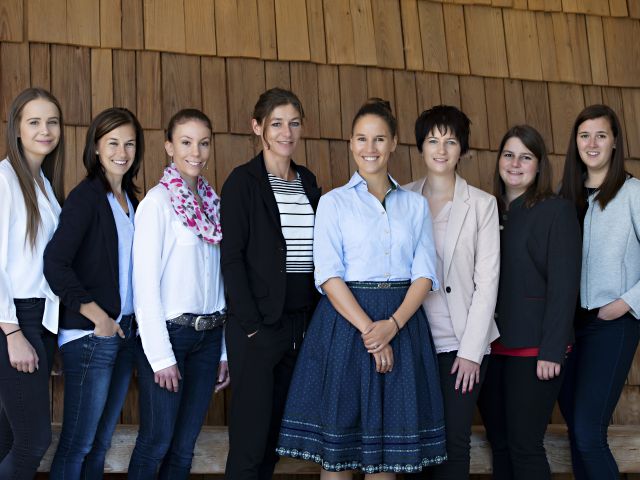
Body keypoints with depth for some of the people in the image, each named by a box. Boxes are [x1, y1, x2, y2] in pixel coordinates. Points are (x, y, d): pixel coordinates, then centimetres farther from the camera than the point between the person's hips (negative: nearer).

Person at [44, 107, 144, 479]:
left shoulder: (130, 200, 13)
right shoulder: (86, 197, -9)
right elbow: (55, 264, -17)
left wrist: (134, 321, 5)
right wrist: (98, 318, -15)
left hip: (125, 333, 7)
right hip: (91, 335, -7)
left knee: (101, 442, 14)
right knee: (77, 444, -2)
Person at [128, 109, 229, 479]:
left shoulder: (212, 202, 10)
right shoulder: (158, 202, -9)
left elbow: (217, 278, 10)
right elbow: (145, 283, -12)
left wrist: (225, 350, 8)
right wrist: (160, 355, -15)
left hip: (208, 336, 6)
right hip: (169, 333, -6)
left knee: (184, 446, 9)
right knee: (156, 444, -2)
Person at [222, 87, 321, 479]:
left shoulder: (307, 181, 13)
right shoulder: (243, 181, -4)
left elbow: (317, 251, 15)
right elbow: (232, 257, -9)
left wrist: (315, 318, 7)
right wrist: (251, 324, -15)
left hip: (301, 321, 6)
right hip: (259, 323, -6)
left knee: (277, 432, 10)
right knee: (250, 436, -4)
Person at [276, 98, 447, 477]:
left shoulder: (416, 205, 12)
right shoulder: (334, 202, 4)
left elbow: (425, 275, 3)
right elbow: (329, 276, -6)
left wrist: (392, 325, -14)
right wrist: (368, 329, -17)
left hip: (403, 324, 2)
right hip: (346, 322, -2)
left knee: (387, 445, 5)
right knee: (337, 446, -1)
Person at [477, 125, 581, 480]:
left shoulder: (557, 211, -3)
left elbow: (564, 285, -8)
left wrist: (552, 351, -15)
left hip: (533, 349, -5)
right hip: (491, 346, 5)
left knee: (524, 445, -5)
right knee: (499, 444, 9)